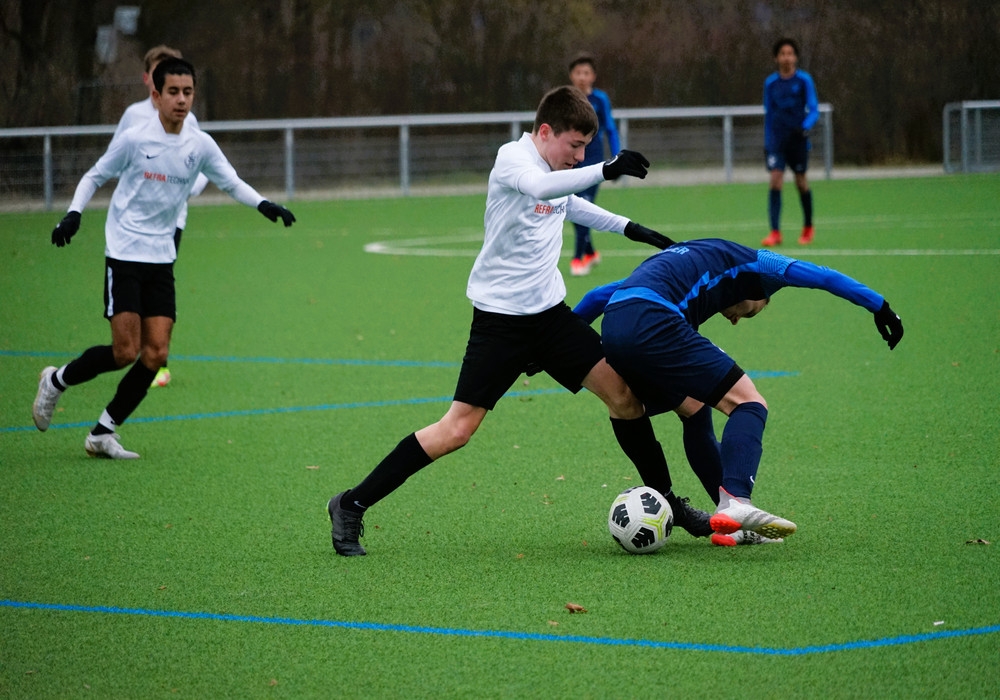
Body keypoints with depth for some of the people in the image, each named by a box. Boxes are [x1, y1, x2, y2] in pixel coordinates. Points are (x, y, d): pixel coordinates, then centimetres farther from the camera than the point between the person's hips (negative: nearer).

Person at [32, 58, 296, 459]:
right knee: (125, 351, -11)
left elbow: (232, 184, 13)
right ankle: (55, 381, 15)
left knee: (156, 354, -4)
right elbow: (94, 177, 2)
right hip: (124, 255, -5)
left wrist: (263, 205, -5)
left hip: (162, 260, 5)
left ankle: (103, 433, 9)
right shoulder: (134, 140, -9)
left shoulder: (200, 145, 2)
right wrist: (74, 213, -13)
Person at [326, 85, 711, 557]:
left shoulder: (559, 177, 10)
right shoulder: (513, 157, -14)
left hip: (550, 312, 8)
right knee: (458, 428, -11)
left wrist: (627, 227, 34)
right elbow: (540, 187, -38)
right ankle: (352, 506, -2)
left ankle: (667, 502, 13)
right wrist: (606, 170, -46)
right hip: (500, 318, -8)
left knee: (622, 390, -2)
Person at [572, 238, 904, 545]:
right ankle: (735, 502, -24)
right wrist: (879, 306, 13)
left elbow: (597, 296, 38)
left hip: (611, 332, 7)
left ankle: (732, 523, 18)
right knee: (748, 403, -1)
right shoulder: (745, 263, 22)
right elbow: (820, 277, 13)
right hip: (652, 326, -7)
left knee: (696, 412, 22)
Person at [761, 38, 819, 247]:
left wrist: (805, 127, -25)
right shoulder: (770, 83, 5)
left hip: (798, 139, -1)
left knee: (801, 181, 8)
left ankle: (808, 228, 28)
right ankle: (775, 232, -15)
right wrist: (767, 141, 13)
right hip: (777, 140, 1)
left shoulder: (804, 80, -4)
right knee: (775, 180, -12)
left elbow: (814, 110, -6)